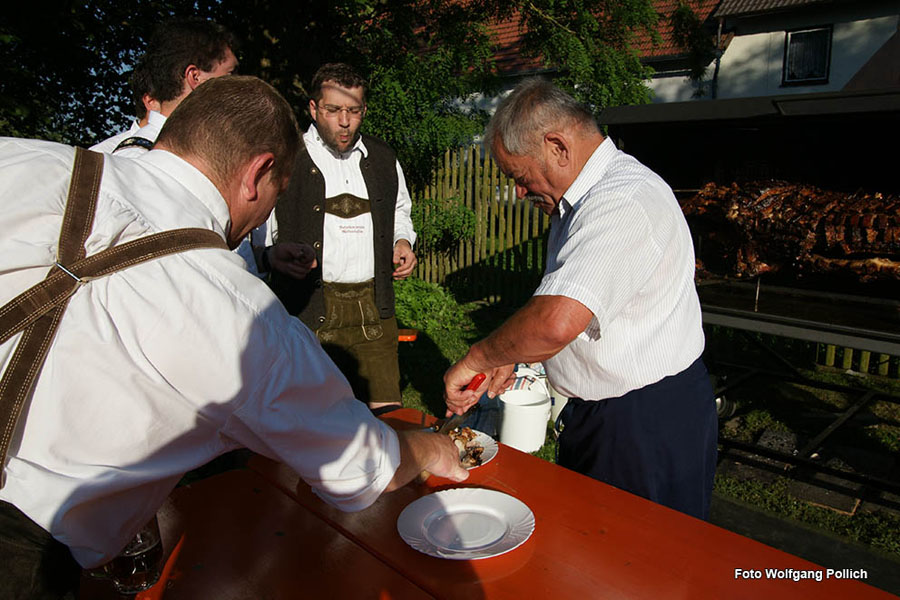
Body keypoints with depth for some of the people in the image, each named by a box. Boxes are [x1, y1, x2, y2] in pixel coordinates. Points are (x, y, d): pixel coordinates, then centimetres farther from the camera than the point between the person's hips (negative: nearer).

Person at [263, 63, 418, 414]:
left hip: (374, 308, 4)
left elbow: (400, 212, 29)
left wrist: (402, 240, 9)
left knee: (387, 412, 5)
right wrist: (273, 255, -23)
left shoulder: (383, 159, 14)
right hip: (308, 311, -3)